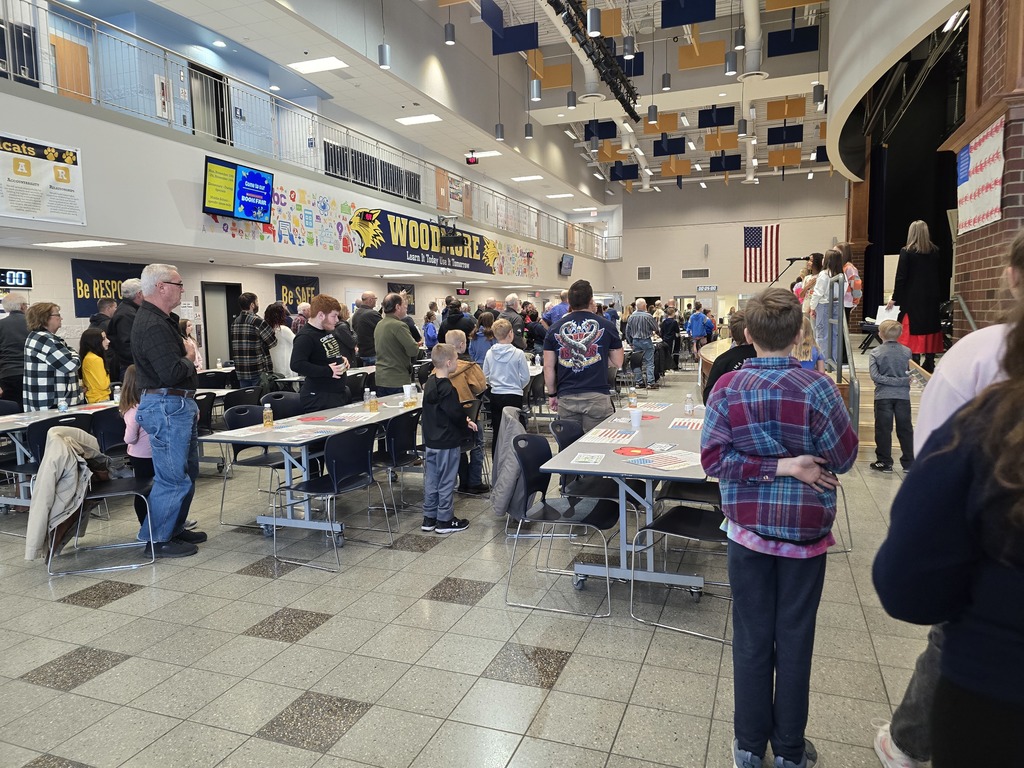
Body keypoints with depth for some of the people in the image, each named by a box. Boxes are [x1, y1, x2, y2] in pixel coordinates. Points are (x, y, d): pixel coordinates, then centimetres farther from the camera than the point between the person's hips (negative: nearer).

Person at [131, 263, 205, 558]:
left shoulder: (162, 320, 14)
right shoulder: (153, 325, -20)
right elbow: (172, 372, -28)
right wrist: (190, 360, -9)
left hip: (178, 405, 11)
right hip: (166, 406, -11)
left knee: (187, 472, 19)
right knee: (172, 477, -3)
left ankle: (175, 529, 30)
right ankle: (158, 540, 9)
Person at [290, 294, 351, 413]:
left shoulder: (328, 331, 14)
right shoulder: (305, 337, -16)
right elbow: (296, 365, -28)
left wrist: (342, 358, 9)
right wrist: (327, 371, -27)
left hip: (340, 393, 10)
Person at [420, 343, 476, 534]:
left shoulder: (430, 383, 7)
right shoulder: (448, 389, -21)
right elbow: (456, 414, -21)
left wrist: (464, 420, 9)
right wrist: (467, 424, -1)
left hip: (431, 441, 8)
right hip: (447, 443, -8)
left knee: (431, 480, 15)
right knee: (446, 482, 3)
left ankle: (429, 518, 24)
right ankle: (444, 521, 12)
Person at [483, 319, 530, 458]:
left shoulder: (489, 353, -2)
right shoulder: (518, 353, -11)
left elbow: (485, 376, 7)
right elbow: (525, 377, -5)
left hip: (495, 396, 4)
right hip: (514, 396, -3)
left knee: (496, 432, 11)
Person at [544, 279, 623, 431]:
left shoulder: (555, 329, 2)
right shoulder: (606, 326, -1)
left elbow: (548, 367, 2)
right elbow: (617, 363, 4)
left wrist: (552, 394, 12)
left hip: (566, 397, 2)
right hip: (597, 396, -2)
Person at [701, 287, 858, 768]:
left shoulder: (728, 387, -9)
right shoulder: (817, 388, -14)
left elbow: (714, 458, -14)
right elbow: (842, 459, -7)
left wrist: (778, 467, -13)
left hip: (749, 529, 1)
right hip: (806, 531, -1)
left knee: (752, 638, 13)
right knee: (794, 640, 12)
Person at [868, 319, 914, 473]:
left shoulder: (875, 353, -7)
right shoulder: (907, 352, 0)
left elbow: (875, 376, -15)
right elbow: (910, 374, 2)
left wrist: (889, 381, -10)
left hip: (883, 396, -2)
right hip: (903, 395, 2)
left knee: (883, 429, 5)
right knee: (905, 429, 10)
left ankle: (884, 462, 8)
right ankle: (909, 462, 17)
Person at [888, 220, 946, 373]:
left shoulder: (906, 252, -7)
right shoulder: (935, 251, 5)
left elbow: (901, 277, -9)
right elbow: (942, 276, 8)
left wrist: (894, 298, -3)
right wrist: (941, 296, 16)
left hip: (912, 298, -4)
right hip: (931, 298, 4)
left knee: (913, 331, -4)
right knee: (930, 329, 10)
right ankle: (929, 364, 14)